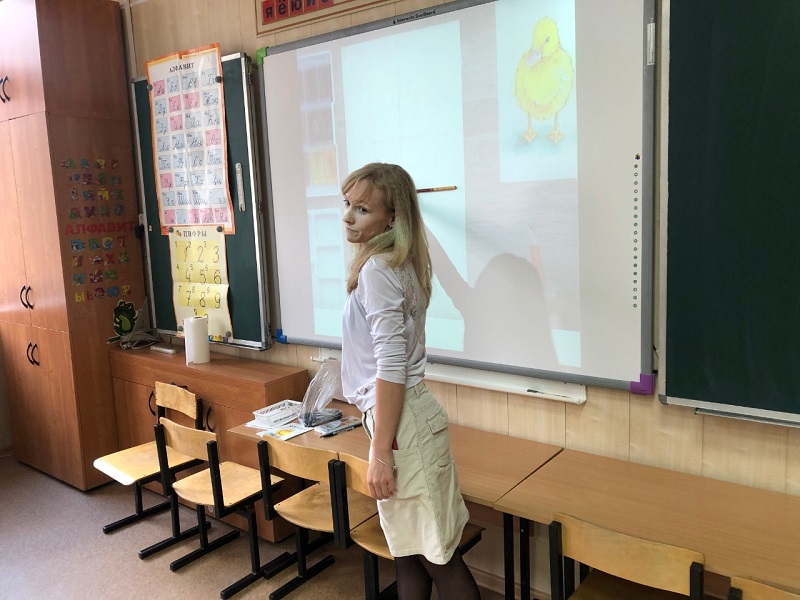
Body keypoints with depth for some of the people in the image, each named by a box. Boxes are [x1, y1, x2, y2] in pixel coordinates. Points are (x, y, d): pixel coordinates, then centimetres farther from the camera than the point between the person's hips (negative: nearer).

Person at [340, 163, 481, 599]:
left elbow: (391, 366, -22)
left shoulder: (376, 270, -17)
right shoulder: (400, 263, 10)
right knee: (408, 551, 19)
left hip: (402, 421, -10)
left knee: (436, 555, 4)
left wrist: (380, 451, -21)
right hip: (406, 414, 10)